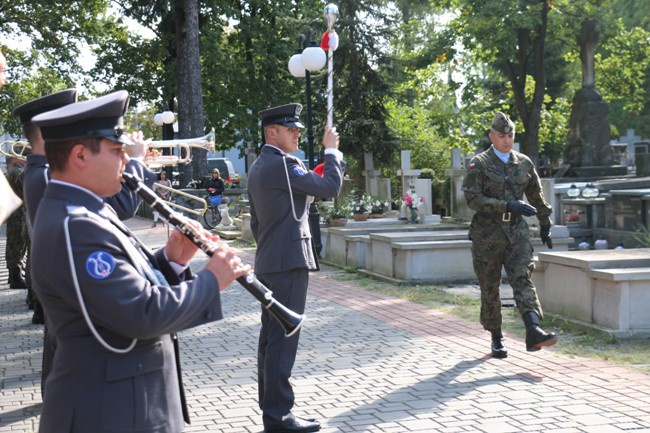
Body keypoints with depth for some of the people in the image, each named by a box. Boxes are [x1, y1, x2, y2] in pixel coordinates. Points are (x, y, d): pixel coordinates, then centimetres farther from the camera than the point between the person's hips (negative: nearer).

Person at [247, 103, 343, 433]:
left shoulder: (257, 167, 16)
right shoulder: (282, 164, -14)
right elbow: (330, 187, -14)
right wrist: (331, 150, -3)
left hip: (268, 263, 10)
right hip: (289, 262, -10)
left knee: (270, 338, 12)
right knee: (283, 340, -7)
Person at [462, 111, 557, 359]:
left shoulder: (524, 164, 10)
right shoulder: (478, 164, -3)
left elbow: (537, 197, 21)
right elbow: (473, 198, -14)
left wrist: (545, 226, 25)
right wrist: (508, 206, -21)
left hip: (517, 230, 2)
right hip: (487, 233, -2)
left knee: (523, 278, -16)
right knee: (490, 287, 6)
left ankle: (533, 332, -29)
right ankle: (496, 338, 19)